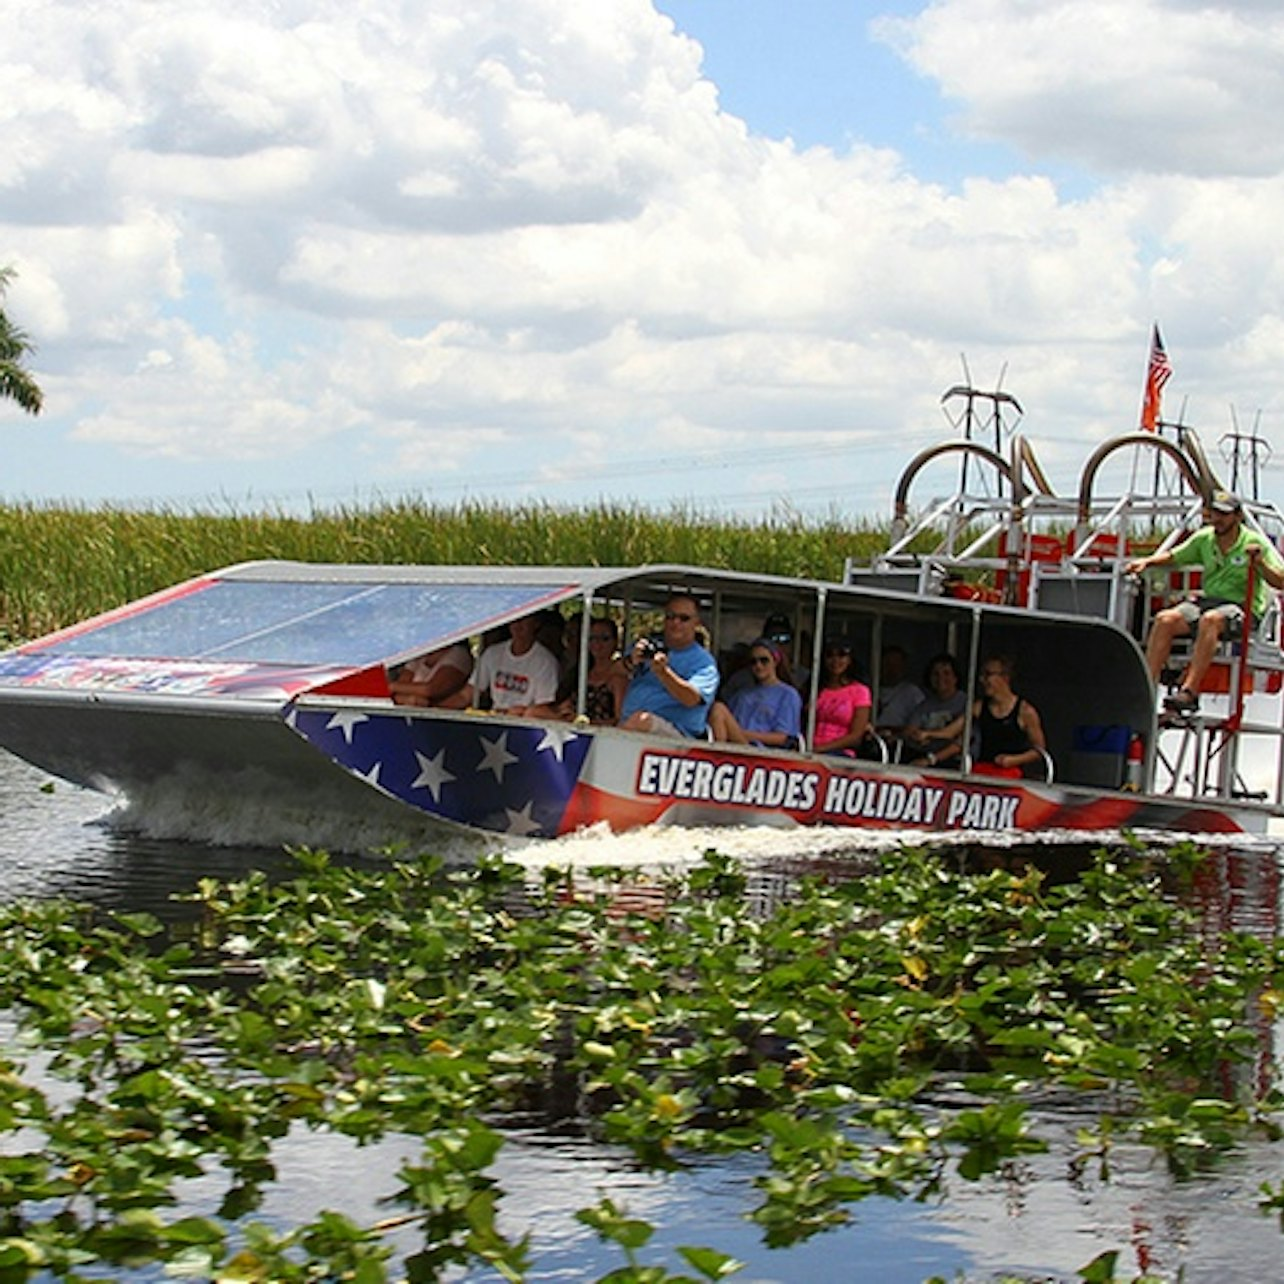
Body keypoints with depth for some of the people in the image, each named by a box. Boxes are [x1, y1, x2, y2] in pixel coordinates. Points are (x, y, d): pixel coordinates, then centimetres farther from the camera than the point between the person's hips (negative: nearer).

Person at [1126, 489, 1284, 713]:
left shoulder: (1255, 542, -2)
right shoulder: (1204, 539, 10)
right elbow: (1173, 557, 24)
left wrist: (1261, 564, -23)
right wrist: (1147, 561, 7)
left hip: (1243, 607, -5)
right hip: (1206, 600, 5)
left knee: (1210, 620, -38)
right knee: (1164, 619, -21)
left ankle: (1189, 691, -44)